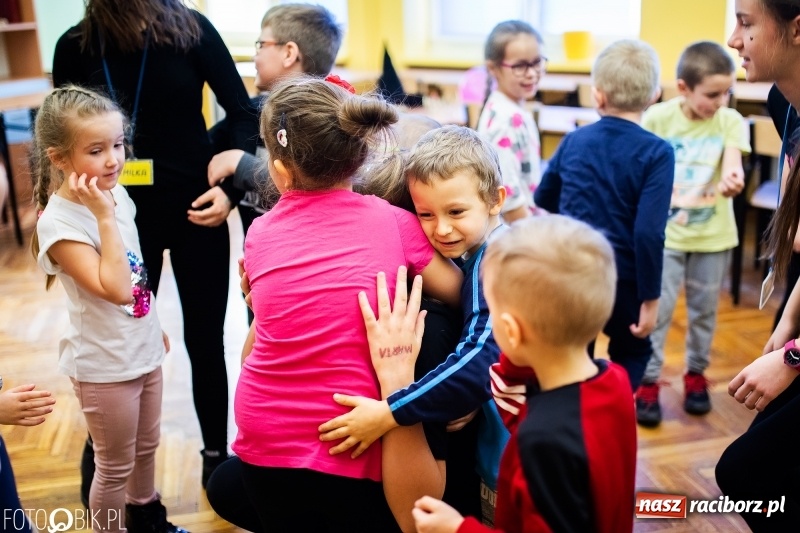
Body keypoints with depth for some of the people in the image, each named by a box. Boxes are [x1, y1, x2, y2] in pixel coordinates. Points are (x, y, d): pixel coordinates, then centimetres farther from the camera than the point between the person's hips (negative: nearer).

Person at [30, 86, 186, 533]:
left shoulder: (117, 194, -2)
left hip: (143, 351, 8)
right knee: (115, 466, 11)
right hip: (105, 365, -7)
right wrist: (104, 217, -33)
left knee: (146, 447, 25)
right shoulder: (59, 222, -25)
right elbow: (116, 290, -33)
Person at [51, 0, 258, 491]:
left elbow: (243, 113, -6)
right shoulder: (76, 47, -5)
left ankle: (216, 456, 30)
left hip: (196, 209, -1)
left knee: (205, 339, 11)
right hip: (122, 218, 1)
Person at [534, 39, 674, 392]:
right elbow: (649, 232, -20)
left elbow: (543, 199, 15)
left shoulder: (574, 140, 0)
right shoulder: (656, 153, -13)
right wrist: (649, 298, -12)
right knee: (632, 353, 24)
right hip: (620, 279, -3)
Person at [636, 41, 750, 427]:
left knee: (704, 309, 14)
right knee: (657, 308, -1)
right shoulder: (658, 117, -10)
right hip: (665, 231, -1)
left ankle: (696, 374, 32)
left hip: (713, 233, 2)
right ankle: (648, 381, 11)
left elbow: (732, 165, -25)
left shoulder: (731, 122, -8)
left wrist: (731, 181, -46)